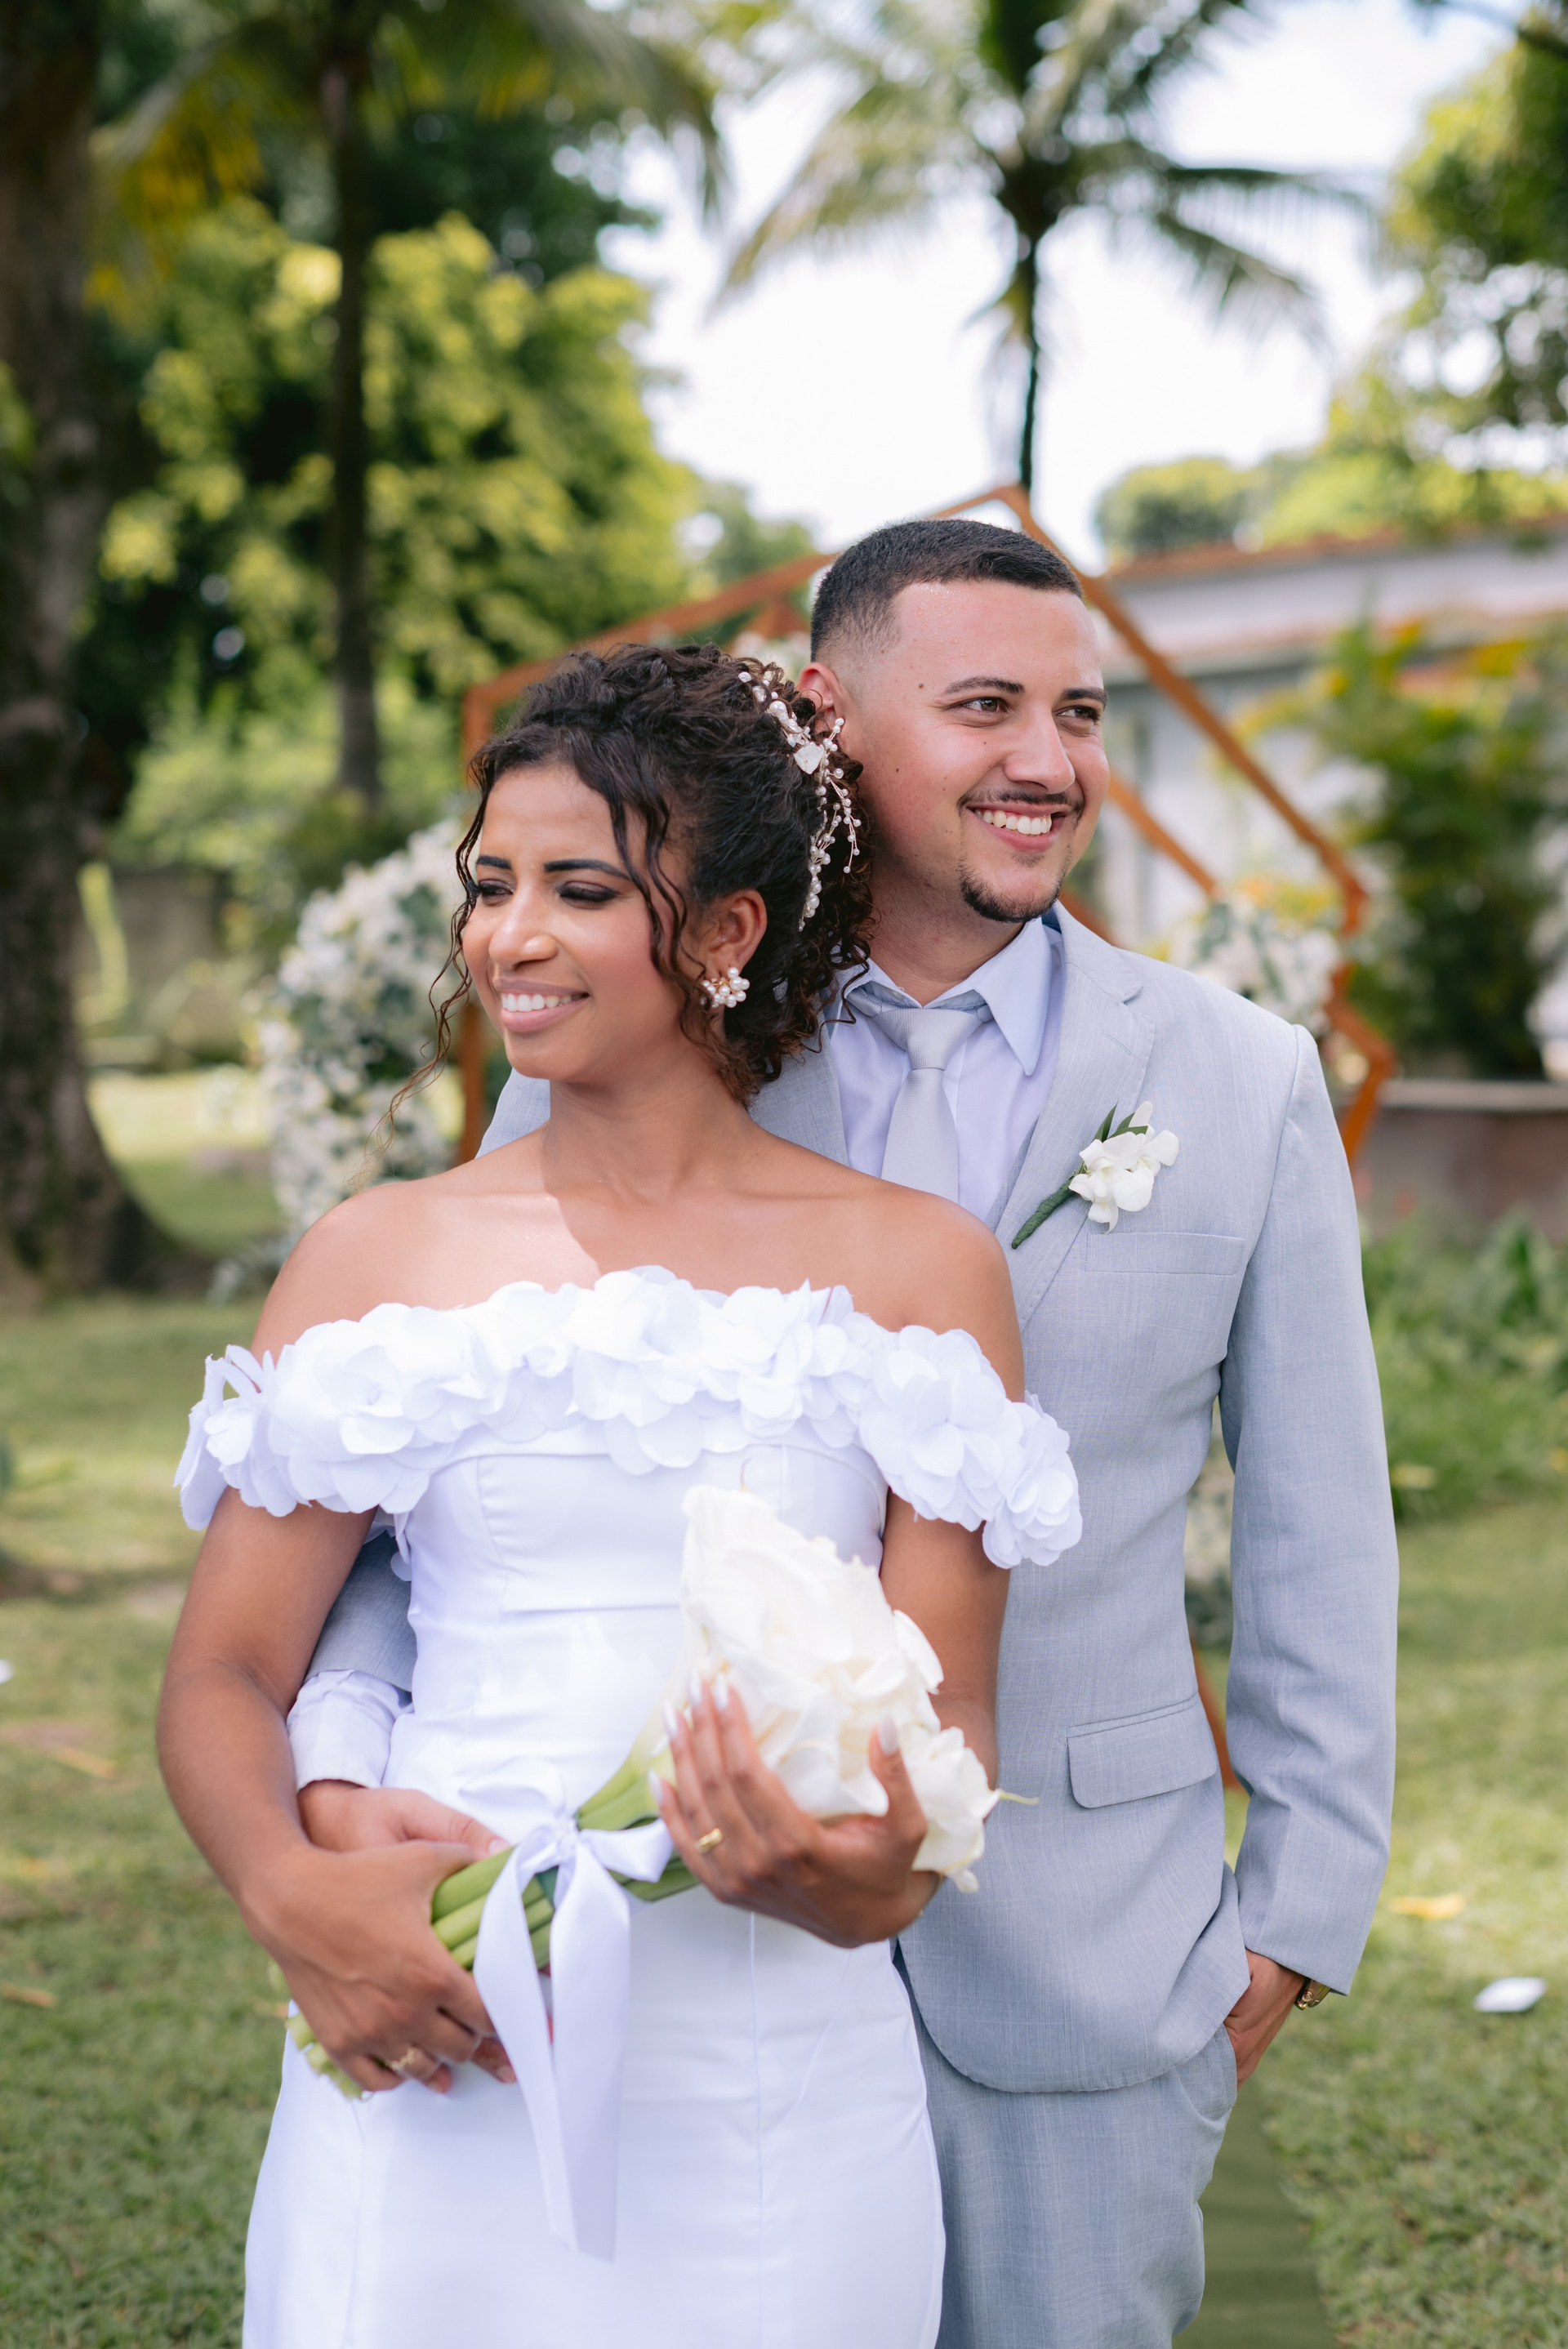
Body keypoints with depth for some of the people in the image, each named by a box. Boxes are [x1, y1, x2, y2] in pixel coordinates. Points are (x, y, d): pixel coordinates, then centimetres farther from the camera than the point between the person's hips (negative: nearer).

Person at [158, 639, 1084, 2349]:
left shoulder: (919, 1267, 1)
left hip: (776, 2103, 0)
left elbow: (948, 1709, 1)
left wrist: (875, 1872, -21)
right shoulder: (377, 1256, 4)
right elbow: (225, 1674, 3)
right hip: (432, 2086, 1)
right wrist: (292, 1894, -17)